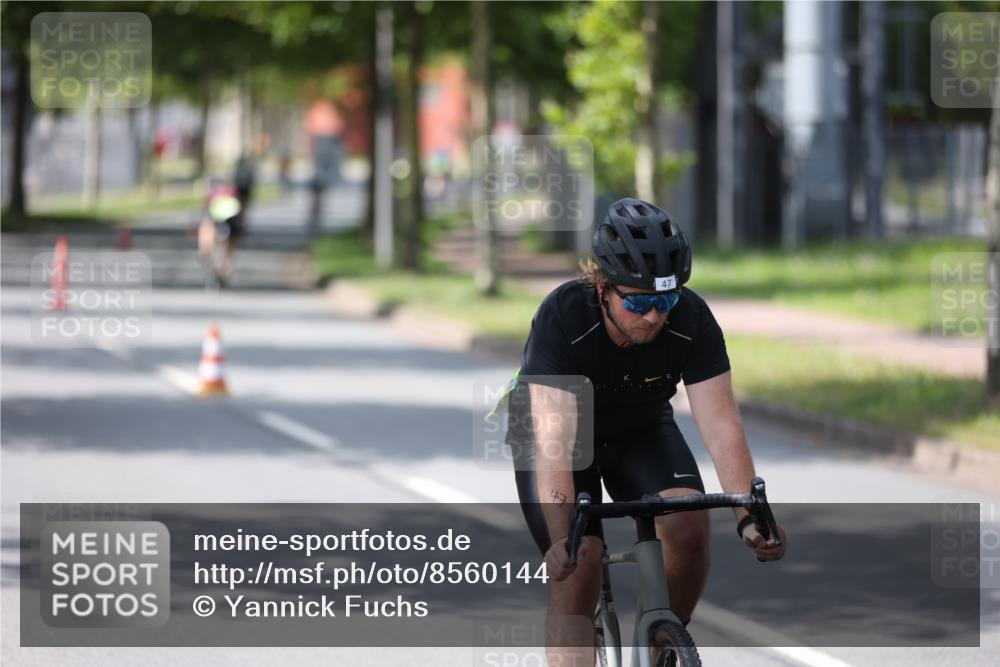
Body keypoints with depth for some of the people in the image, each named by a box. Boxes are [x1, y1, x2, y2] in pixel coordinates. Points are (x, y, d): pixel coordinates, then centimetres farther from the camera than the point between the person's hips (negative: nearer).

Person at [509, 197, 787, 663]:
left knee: (689, 524, -23)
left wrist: (749, 518, -45)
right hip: (559, 433, -2)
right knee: (578, 566, -20)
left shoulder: (692, 320, -27)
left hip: (641, 430, 2)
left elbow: (721, 426, -31)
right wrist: (561, 538, -53)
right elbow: (554, 440, -42)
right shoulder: (562, 318, -35)